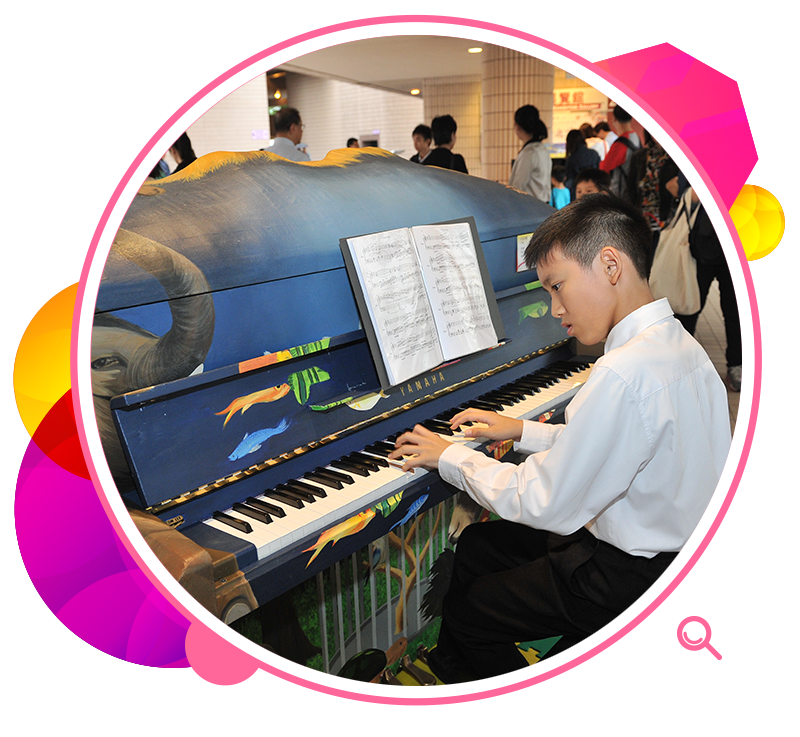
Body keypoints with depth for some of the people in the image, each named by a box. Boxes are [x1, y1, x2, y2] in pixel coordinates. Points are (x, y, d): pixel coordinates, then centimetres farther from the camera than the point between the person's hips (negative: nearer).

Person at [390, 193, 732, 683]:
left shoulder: (625, 374, -32)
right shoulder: (680, 344, 0)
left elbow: (545, 505, -26)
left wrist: (451, 457, -13)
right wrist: (523, 431, 12)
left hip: (630, 586, -9)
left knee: (464, 610, 4)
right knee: (476, 545, 18)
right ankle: (448, 667, 37)